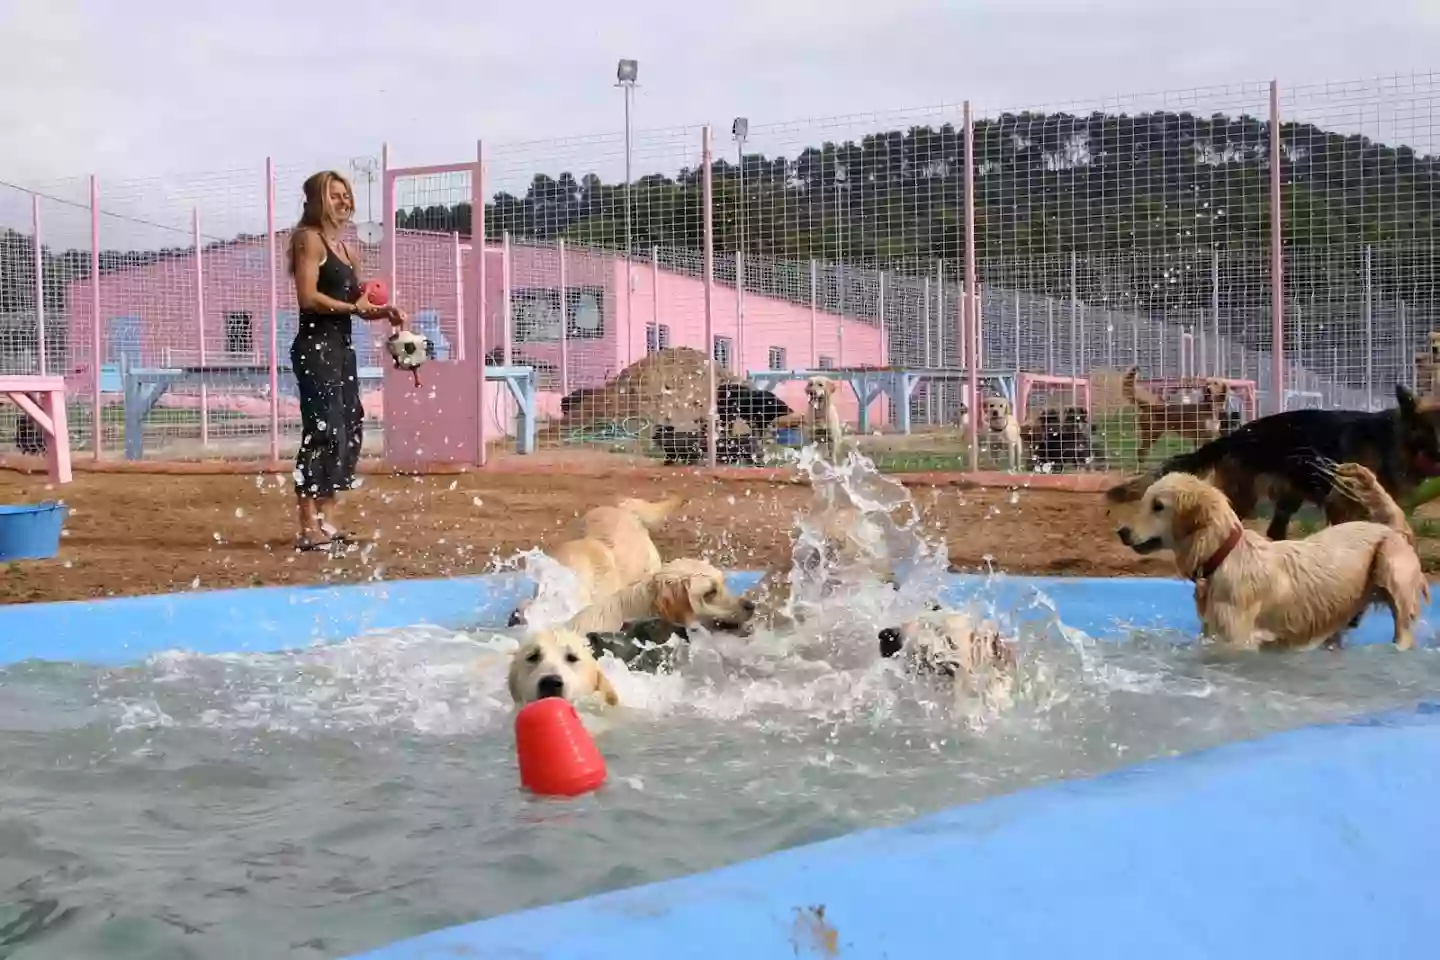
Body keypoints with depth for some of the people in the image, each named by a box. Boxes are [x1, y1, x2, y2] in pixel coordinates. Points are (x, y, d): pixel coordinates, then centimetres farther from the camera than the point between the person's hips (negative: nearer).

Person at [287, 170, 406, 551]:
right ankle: (309, 528, -12)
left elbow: (356, 299, 21)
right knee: (323, 433, -13)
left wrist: (383, 312, 3)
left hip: (341, 347, 10)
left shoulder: (345, 248, 19)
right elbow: (308, 297, -17)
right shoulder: (309, 239, -6)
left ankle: (327, 520, 18)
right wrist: (352, 307, -13)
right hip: (315, 347, -10)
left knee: (349, 430, 11)